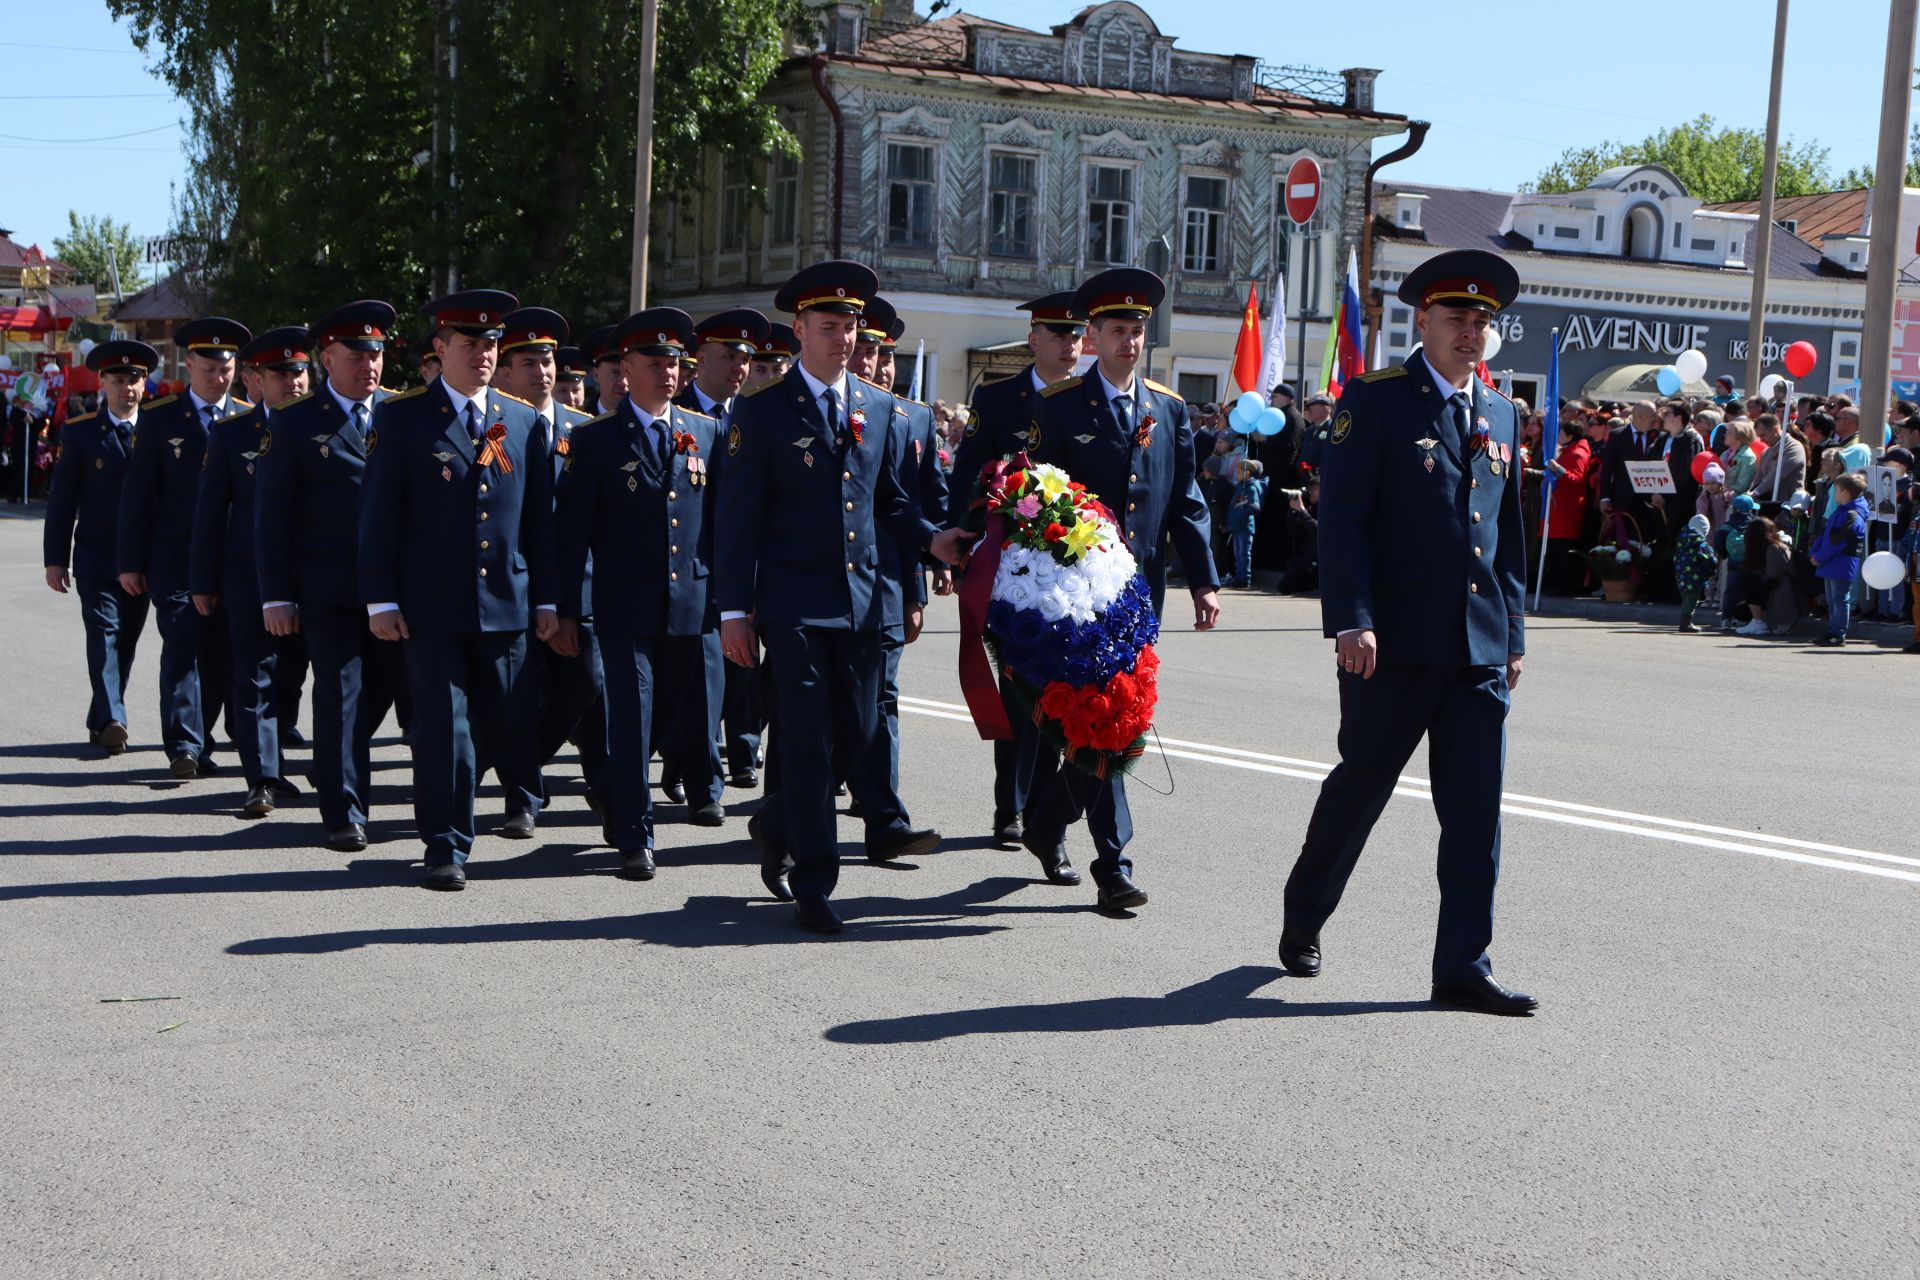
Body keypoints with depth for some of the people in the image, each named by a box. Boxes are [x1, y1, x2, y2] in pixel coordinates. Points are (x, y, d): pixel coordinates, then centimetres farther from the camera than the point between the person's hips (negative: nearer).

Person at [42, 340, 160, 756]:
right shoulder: (80, 432, 1)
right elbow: (61, 499, 2)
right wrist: (55, 559, -2)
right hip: (96, 556, -2)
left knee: (127, 640, 7)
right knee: (104, 632, -13)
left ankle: (101, 722, 17)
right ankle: (111, 721, -21)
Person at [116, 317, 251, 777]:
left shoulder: (251, 418, 8)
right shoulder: (159, 417, 2)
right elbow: (137, 493, 2)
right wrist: (131, 562, -3)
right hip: (176, 557, -2)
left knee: (221, 653, 4)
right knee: (182, 646, -9)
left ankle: (197, 737, 17)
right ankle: (185, 747, -9)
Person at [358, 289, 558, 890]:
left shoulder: (524, 421, 10)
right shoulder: (400, 418, 0)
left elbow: (539, 517, 11)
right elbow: (378, 515, -1)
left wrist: (546, 599, 8)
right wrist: (380, 599, -7)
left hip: (506, 606, 3)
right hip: (432, 607, -3)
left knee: (506, 726, 6)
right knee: (443, 724, -2)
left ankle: (442, 809, 33)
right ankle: (446, 845, 7)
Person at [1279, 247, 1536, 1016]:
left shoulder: (1501, 415, 14)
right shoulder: (1375, 402, -4)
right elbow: (1341, 517, -9)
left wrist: (1514, 633, 15)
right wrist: (1352, 621, -18)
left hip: (1481, 648, 5)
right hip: (1396, 643, -5)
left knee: (1476, 809, 1)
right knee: (1359, 788, 8)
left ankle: (1463, 968, 5)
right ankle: (1303, 922, 30)